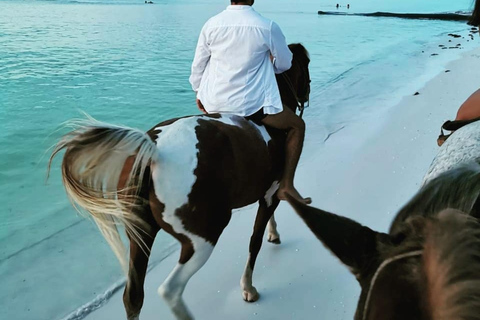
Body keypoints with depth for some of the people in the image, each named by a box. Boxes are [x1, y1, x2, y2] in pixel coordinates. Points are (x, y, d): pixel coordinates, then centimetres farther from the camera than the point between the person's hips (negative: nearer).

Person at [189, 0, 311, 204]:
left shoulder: (211, 24, -1)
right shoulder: (268, 27, -8)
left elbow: (198, 65, 8)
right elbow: (284, 64, 6)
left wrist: (198, 92, 25)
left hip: (214, 103, 4)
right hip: (250, 104, -4)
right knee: (297, 125, 16)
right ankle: (286, 186, 11)